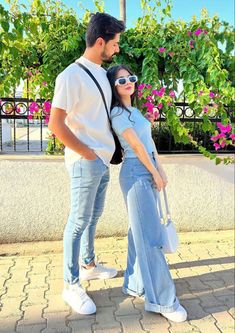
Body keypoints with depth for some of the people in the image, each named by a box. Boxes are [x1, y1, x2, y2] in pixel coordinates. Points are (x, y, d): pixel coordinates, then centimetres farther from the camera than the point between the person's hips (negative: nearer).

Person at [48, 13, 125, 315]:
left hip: (103, 161, 8)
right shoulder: (71, 76, -14)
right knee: (79, 221, -1)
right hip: (85, 162, -8)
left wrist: (105, 153, 13)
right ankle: (71, 286, 12)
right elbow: (56, 124, -18)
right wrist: (88, 154, -14)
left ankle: (88, 265, 37)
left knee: (93, 217, 19)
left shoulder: (102, 74, 12)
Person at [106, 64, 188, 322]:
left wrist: (160, 169, 9)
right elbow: (137, 146, -12)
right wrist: (155, 173, -6)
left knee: (140, 231, 12)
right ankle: (163, 299, -3)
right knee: (150, 235, -9)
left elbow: (150, 141, 16)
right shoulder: (117, 113, -9)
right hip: (136, 173, -9)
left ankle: (135, 284, 23)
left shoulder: (135, 110, 18)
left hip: (148, 171, 9)